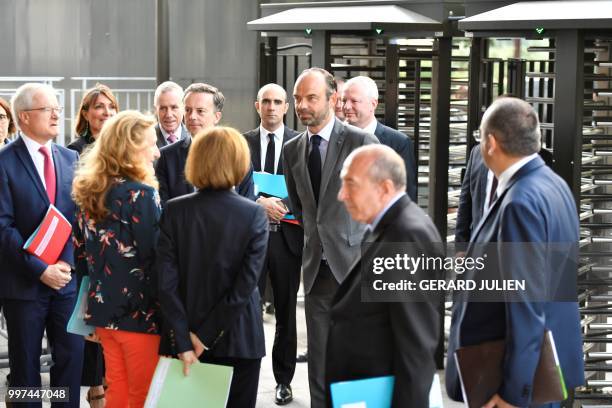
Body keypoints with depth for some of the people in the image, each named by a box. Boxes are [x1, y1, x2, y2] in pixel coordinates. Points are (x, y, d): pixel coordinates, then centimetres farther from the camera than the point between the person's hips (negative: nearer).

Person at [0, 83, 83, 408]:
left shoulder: (70, 158, 9)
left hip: (67, 278, 4)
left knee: (72, 356, 5)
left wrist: (67, 262, -6)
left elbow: (80, 216, 9)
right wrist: (40, 269, -15)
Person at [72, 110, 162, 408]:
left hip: (104, 306, 7)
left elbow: (80, 252, 11)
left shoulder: (89, 192, 5)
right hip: (140, 311, -7)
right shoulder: (141, 195, -17)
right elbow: (158, 257, -18)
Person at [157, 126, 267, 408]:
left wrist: (185, 340, -10)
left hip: (187, 336, 2)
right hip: (239, 339, -2)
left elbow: (167, 282, -12)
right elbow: (245, 286, -16)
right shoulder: (255, 214, -11)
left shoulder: (174, 211, -8)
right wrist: (203, 337, -12)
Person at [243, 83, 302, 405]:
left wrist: (283, 205, -18)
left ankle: (284, 380, 18)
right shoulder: (242, 143, 6)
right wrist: (260, 203, -16)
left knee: (286, 311, 8)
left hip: (287, 235, 0)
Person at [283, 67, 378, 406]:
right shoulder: (292, 150, 10)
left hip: (355, 265, -5)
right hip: (317, 269, 5)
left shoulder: (362, 142, -7)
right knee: (319, 361, 9)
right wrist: (315, 235, 12)